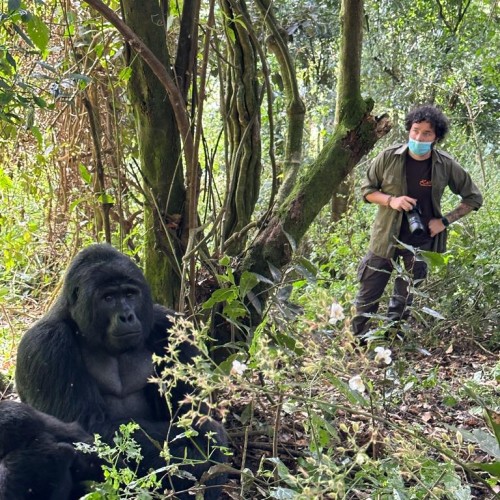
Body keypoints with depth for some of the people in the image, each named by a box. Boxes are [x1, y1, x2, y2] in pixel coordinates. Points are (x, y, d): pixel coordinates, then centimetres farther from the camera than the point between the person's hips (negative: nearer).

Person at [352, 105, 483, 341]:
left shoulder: (446, 166, -9)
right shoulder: (389, 157, -11)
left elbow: (473, 197, 2)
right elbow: (367, 189, 1)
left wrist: (445, 220, -9)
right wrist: (391, 200, -18)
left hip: (421, 241, 1)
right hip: (387, 237, 0)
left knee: (405, 299, 13)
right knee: (368, 295, 6)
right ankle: (358, 341, 24)